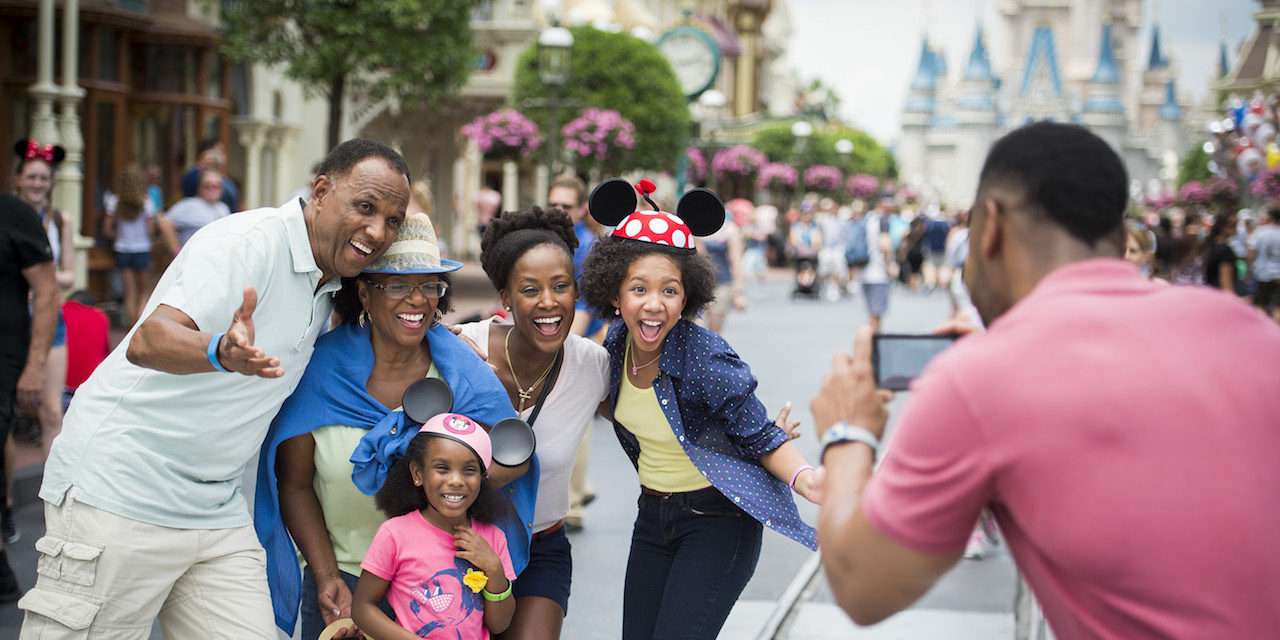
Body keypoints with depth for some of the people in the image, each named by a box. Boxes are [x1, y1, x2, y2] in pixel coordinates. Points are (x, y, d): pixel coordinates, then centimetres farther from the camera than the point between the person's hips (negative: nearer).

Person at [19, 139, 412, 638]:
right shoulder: (251, 241, -16)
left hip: (216, 512, 8)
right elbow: (148, 341, -29)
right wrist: (222, 353, -50)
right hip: (120, 491, -8)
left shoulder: (328, 287, 10)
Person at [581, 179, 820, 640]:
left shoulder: (707, 361, -25)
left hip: (718, 521, -6)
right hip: (653, 516, 7)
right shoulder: (617, 344, -6)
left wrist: (807, 481, -34)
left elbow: (762, 439, -16)